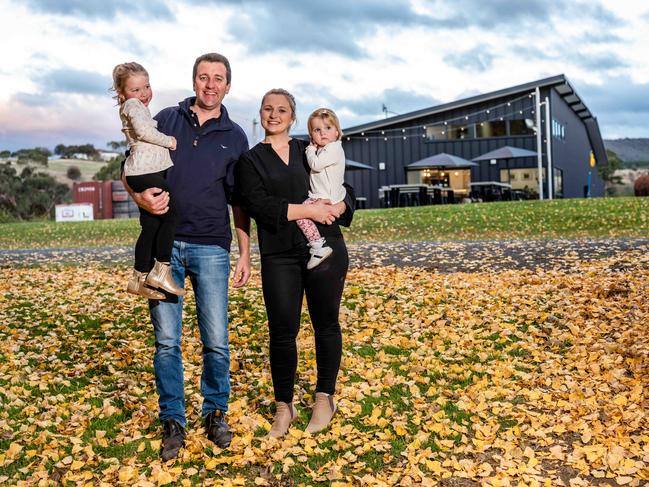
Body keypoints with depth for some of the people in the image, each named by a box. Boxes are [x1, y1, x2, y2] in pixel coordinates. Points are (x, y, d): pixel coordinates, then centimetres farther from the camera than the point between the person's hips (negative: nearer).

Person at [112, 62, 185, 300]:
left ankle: (139, 278, 18)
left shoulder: (139, 107, 25)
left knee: (151, 227, 11)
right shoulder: (132, 105, -6)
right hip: (144, 173, -10)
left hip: (149, 173, 10)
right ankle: (160, 272, -11)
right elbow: (144, 131, -21)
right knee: (172, 214, -14)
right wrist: (168, 141, -10)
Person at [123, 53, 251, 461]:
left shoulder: (235, 137, 10)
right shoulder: (166, 120, 9)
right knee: (167, 341, 3)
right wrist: (142, 197, -11)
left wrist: (245, 255, 5)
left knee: (217, 342, 1)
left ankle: (216, 413, 21)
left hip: (211, 248, 0)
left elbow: (239, 202, 10)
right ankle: (173, 421, 17)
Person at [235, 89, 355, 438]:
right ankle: (284, 406, 15)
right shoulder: (250, 160, 9)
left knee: (326, 324, 7)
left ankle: (325, 397, 23)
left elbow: (345, 189, 17)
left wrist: (338, 207, -6)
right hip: (280, 256, -1)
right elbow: (256, 204, -8)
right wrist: (306, 210, -15)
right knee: (282, 331, -2)